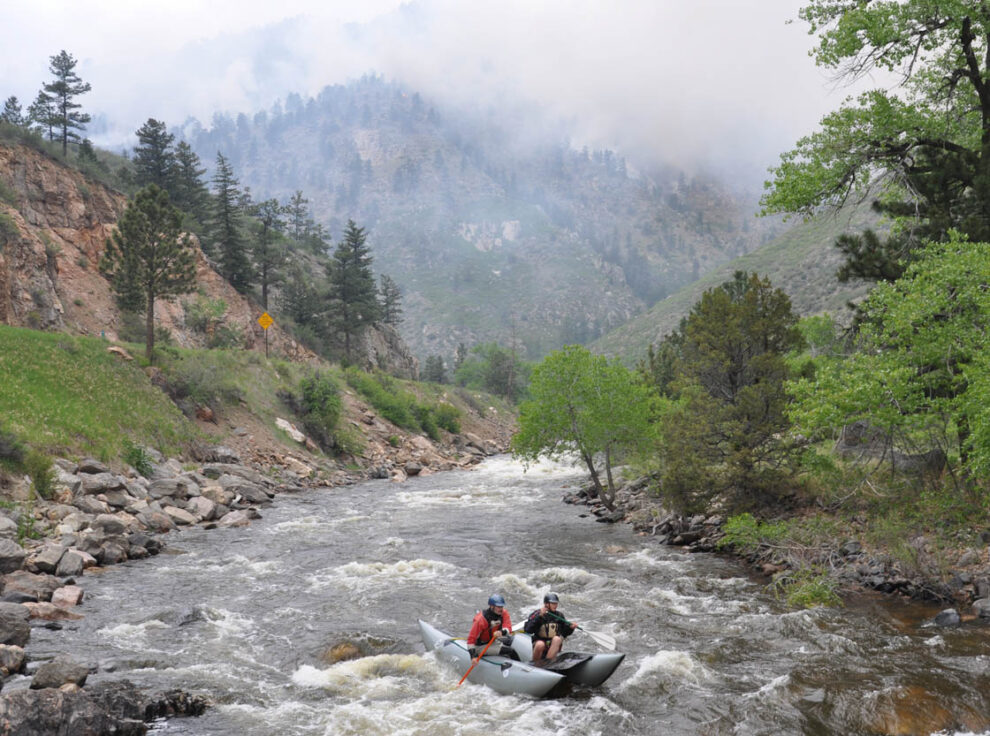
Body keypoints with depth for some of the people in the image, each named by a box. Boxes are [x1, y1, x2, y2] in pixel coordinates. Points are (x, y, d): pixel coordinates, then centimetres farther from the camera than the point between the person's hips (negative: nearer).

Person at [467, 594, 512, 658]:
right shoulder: (481, 619, -24)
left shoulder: (504, 613, -6)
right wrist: (473, 657, -29)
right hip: (481, 647, -7)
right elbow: (471, 638, -22)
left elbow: (508, 628, -19)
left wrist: (502, 632, -43)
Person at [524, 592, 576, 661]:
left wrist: (571, 627, -7)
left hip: (554, 645, 3)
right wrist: (539, 616, -21)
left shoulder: (559, 615, 8)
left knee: (557, 639, -30)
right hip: (539, 642, -3)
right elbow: (527, 630, -16)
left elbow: (564, 633, 14)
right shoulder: (537, 614, -3)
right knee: (540, 645, -36)